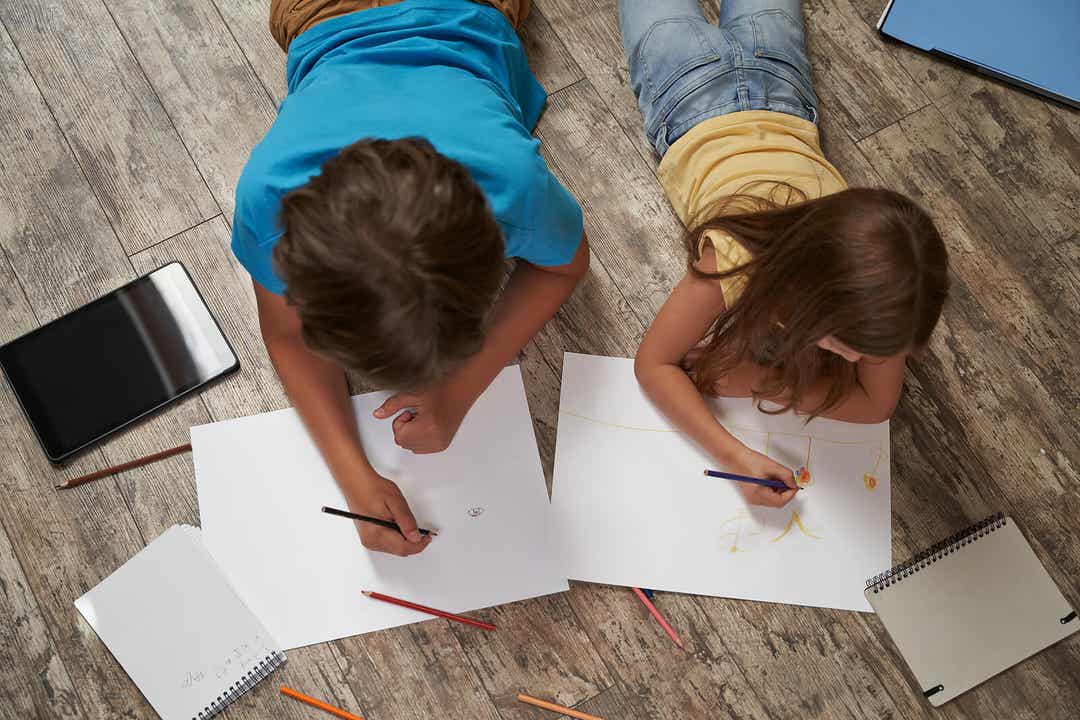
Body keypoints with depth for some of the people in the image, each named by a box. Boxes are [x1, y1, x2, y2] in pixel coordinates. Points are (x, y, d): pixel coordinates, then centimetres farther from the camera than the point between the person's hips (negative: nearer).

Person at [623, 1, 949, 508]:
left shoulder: (873, 286, -39)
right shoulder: (732, 261, -47)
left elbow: (877, 402, -27)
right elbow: (653, 363, -36)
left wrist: (759, 385, -39)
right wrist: (734, 456, -48)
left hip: (779, 92, 2)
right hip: (693, 102, -2)